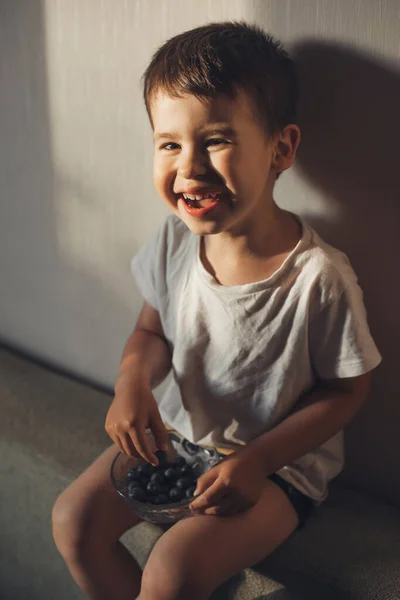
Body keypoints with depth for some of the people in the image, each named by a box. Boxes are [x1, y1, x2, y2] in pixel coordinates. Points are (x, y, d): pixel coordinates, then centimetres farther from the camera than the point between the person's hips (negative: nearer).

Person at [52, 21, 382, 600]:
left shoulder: (319, 276, -26)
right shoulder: (175, 240, -11)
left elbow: (347, 389, -13)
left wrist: (257, 460, -20)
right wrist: (134, 378, -18)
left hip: (280, 459, -5)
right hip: (180, 434, 6)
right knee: (74, 519, -3)